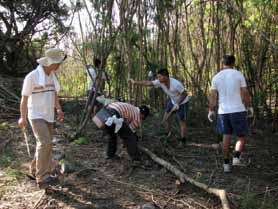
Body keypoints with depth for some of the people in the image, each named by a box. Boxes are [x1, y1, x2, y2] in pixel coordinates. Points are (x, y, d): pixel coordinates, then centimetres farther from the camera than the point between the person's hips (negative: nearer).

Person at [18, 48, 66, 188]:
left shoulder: (51, 76, 7)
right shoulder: (31, 76, -16)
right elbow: (24, 98, -9)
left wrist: (59, 110, -7)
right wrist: (22, 118, -3)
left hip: (48, 117, 7)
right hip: (36, 117, -7)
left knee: (45, 145, 12)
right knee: (45, 143, -22)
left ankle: (35, 170, 32)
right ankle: (42, 178, -18)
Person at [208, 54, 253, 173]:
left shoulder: (216, 77, 2)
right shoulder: (239, 74, -5)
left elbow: (212, 97, 1)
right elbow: (245, 94, -5)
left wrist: (211, 111, 10)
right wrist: (249, 107, 10)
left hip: (223, 112, 3)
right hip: (238, 111, -3)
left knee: (226, 138, 13)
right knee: (242, 137, 11)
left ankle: (226, 164, 14)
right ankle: (236, 158, -11)